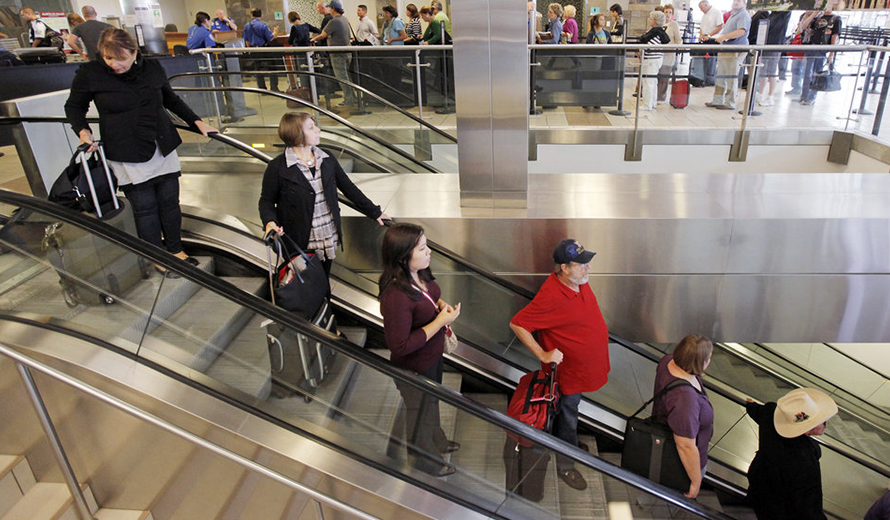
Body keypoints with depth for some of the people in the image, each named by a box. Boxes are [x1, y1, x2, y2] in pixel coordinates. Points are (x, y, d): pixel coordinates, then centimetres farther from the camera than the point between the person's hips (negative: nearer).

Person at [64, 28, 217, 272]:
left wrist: (196, 122, 15)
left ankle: (175, 249, 26)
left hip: (164, 149, 3)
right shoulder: (90, 74, -5)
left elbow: (171, 100, 20)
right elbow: (73, 107, 8)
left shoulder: (152, 69, 3)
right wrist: (83, 131, -9)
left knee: (170, 201, 9)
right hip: (127, 156, -3)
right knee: (145, 208, 2)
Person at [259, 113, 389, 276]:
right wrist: (270, 222, -23)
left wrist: (375, 212, 12)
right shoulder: (277, 168, -12)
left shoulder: (327, 160, 2)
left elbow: (349, 188, 9)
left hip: (329, 239, 4)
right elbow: (267, 201, -2)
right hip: (299, 244, -4)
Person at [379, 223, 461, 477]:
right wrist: (440, 322, -32)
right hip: (415, 368, -8)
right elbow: (400, 346, -33)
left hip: (433, 355, 8)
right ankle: (425, 459, 49)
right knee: (419, 412, 20)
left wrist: (442, 304, -11)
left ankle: (436, 441, 61)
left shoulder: (419, 274, -12)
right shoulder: (395, 296, -39)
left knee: (432, 401, 33)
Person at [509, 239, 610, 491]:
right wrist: (543, 355, -26)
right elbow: (517, 324, -29)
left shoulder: (579, 280, -8)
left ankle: (569, 444, 52)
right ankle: (565, 465, 33)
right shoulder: (551, 297, -35)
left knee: (570, 410, 29)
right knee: (567, 415, 12)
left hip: (586, 364, 8)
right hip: (568, 368, -8)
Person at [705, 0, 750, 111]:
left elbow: (741, 31, -24)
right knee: (720, 76, 12)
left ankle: (730, 103, -1)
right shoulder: (733, 15, 21)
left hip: (735, 51, -10)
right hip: (725, 49, 10)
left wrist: (724, 36, -28)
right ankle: (717, 100, 19)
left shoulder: (744, 15, -9)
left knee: (731, 78, -6)